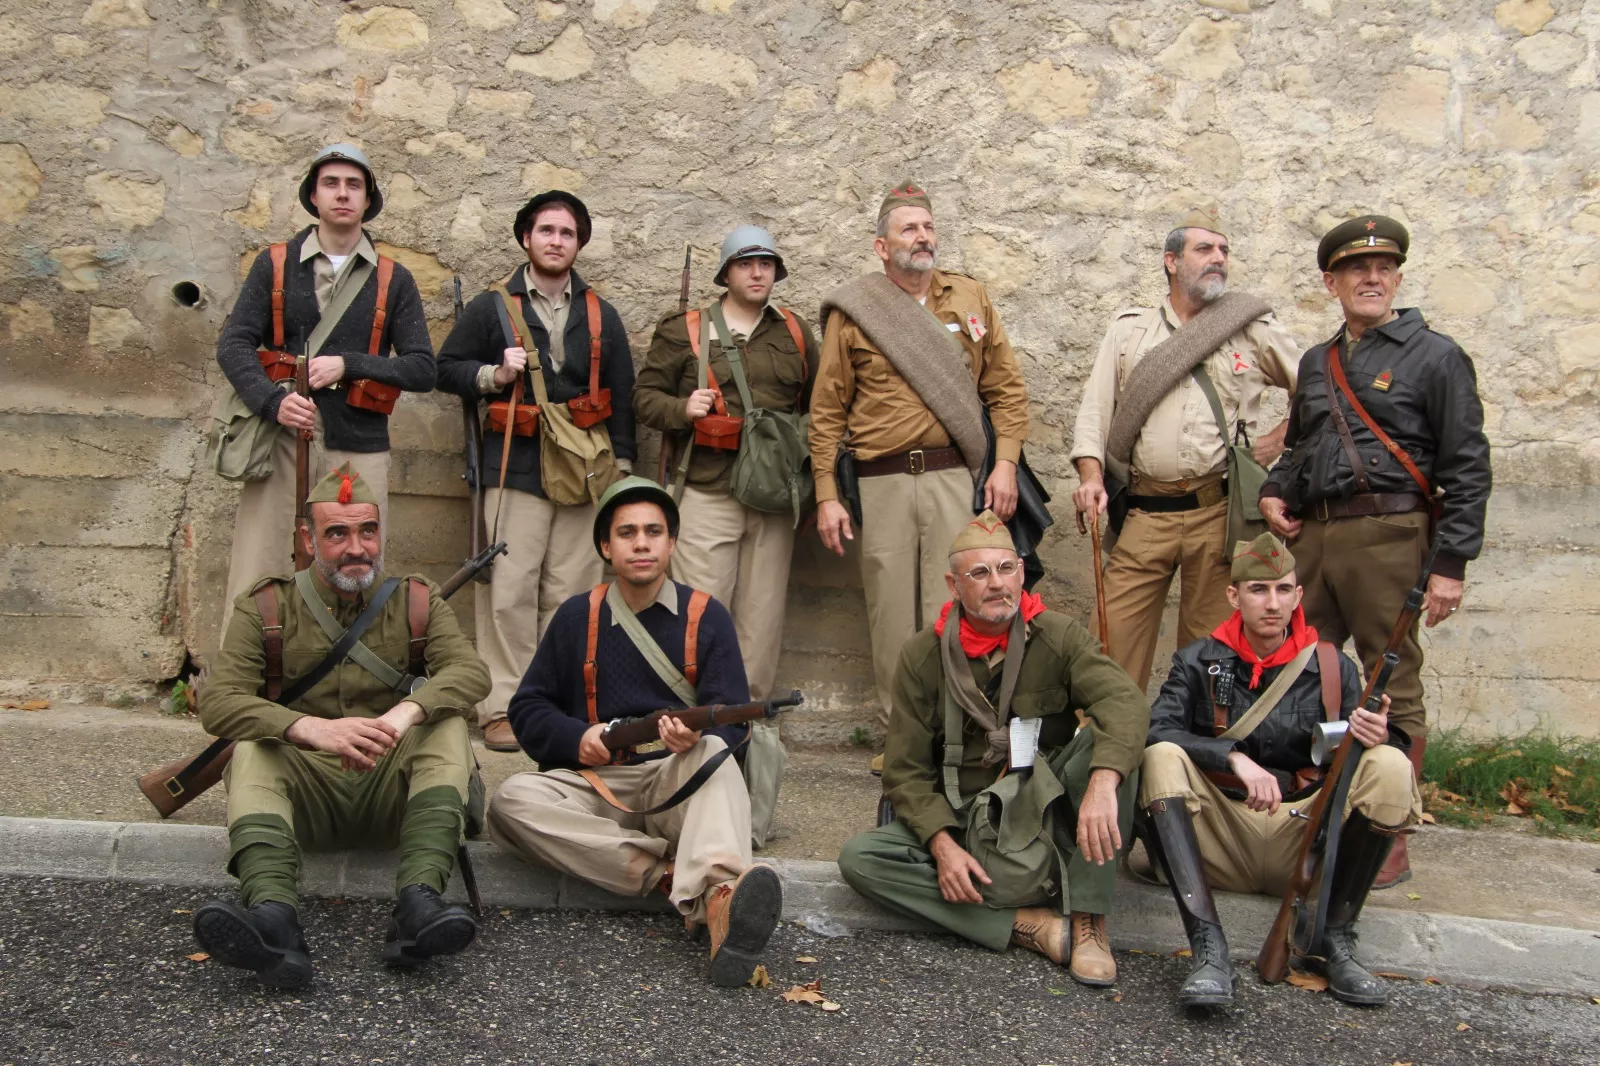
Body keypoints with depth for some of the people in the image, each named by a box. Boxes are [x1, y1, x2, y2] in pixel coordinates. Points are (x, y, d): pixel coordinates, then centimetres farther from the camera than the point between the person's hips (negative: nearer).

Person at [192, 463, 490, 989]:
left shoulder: (418, 603, 7)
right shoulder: (265, 608, 3)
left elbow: (471, 670, -12)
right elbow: (217, 702, -12)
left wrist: (407, 711, -34)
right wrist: (311, 729, -31)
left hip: (390, 789, 1)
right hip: (307, 790, 0)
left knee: (448, 726, -25)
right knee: (250, 750, -27)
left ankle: (418, 905, -42)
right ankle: (274, 919, -49)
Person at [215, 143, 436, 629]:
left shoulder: (394, 280, 10)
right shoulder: (274, 265, 10)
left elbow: (423, 369, 5)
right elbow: (233, 344, 2)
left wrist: (347, 364, -9)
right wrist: (273, 401, -17)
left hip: (359, 448, 1)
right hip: (281, 440, 0)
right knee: (255, 581, -2)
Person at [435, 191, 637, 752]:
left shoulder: (601, 316, 15)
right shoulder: (491, 307, 8)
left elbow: (622, 397, 16)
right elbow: (446, 367, 12)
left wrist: (621, 465, 9)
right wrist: (494, 375, -7)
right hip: (516, 468, -2)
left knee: (570, 592, 1)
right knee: (511, 591, -8)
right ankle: (503, 706, -2)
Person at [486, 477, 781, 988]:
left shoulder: (706, 616, 7)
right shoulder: (577, 616, 12)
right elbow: (527, 708, 12)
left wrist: (697, 735, -26)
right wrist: (575, 738, -9)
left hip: (681, 782, -1)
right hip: (596, 786, 2)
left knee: (712, 754, -35)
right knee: (513, 799, -28)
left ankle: (718, 893, -62)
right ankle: (676, 874, -36)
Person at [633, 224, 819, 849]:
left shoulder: (797, 337, 17)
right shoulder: (685, 331, 9)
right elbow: (645, 394, 9)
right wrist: (681, 410, -10)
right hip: (708, 490, -2)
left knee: (763, 616, 4)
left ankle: (751, 719, 13)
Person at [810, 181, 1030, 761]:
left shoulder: (970, 298, 12)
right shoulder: (853, 310, 6)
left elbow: (1007, 387, 12)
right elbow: (826, 410, 5)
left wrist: (1006, 462, 0)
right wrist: (826, 496, 0)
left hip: (954, 476, 0)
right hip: (881, 482, 0)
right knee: (890, 614, 4)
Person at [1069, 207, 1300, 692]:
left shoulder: (1255, 331, 10)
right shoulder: (1128, 328, 14)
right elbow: (1095, 407, 7)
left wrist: (1282, 438, 4)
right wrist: (1091, 475, -7)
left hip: (1220, 511, -1)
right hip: (1146, 514, 1)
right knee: (1115, 636, -3)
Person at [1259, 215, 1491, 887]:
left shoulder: (1435, 356, 2)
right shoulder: (1316, 363, 19)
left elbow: (1466, 469, -3)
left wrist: (1452, 564, -10)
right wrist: (1275, 491, 11)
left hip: (1388, 536, -5)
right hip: (1314, 536, 6)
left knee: (1393, 691, -1)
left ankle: (1390, 843, 7)